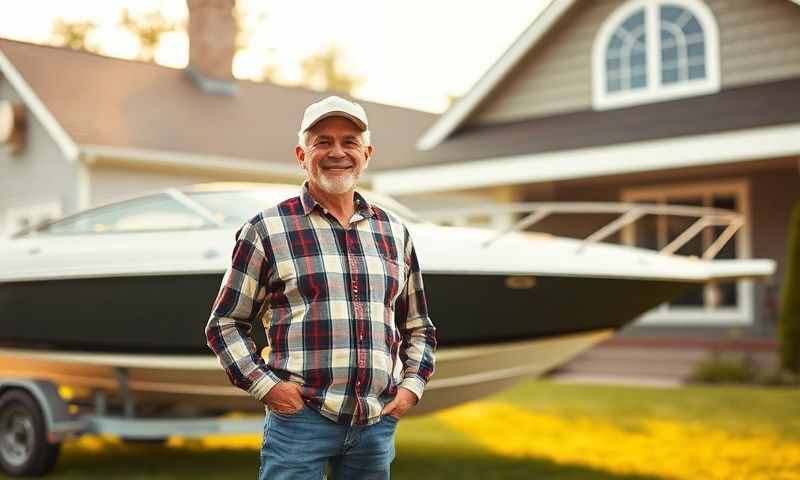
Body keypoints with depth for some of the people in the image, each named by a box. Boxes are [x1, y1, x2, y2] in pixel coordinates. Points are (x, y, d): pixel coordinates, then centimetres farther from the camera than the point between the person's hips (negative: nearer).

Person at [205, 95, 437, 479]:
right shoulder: (267, 230, 1)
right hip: (298, 419, -4)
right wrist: (265, 385, -8)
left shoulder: (394, 232, 13)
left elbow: (418, 327, 21)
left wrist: (411, 385, 7)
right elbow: (225, 324, 4)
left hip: (377, 424, 4)